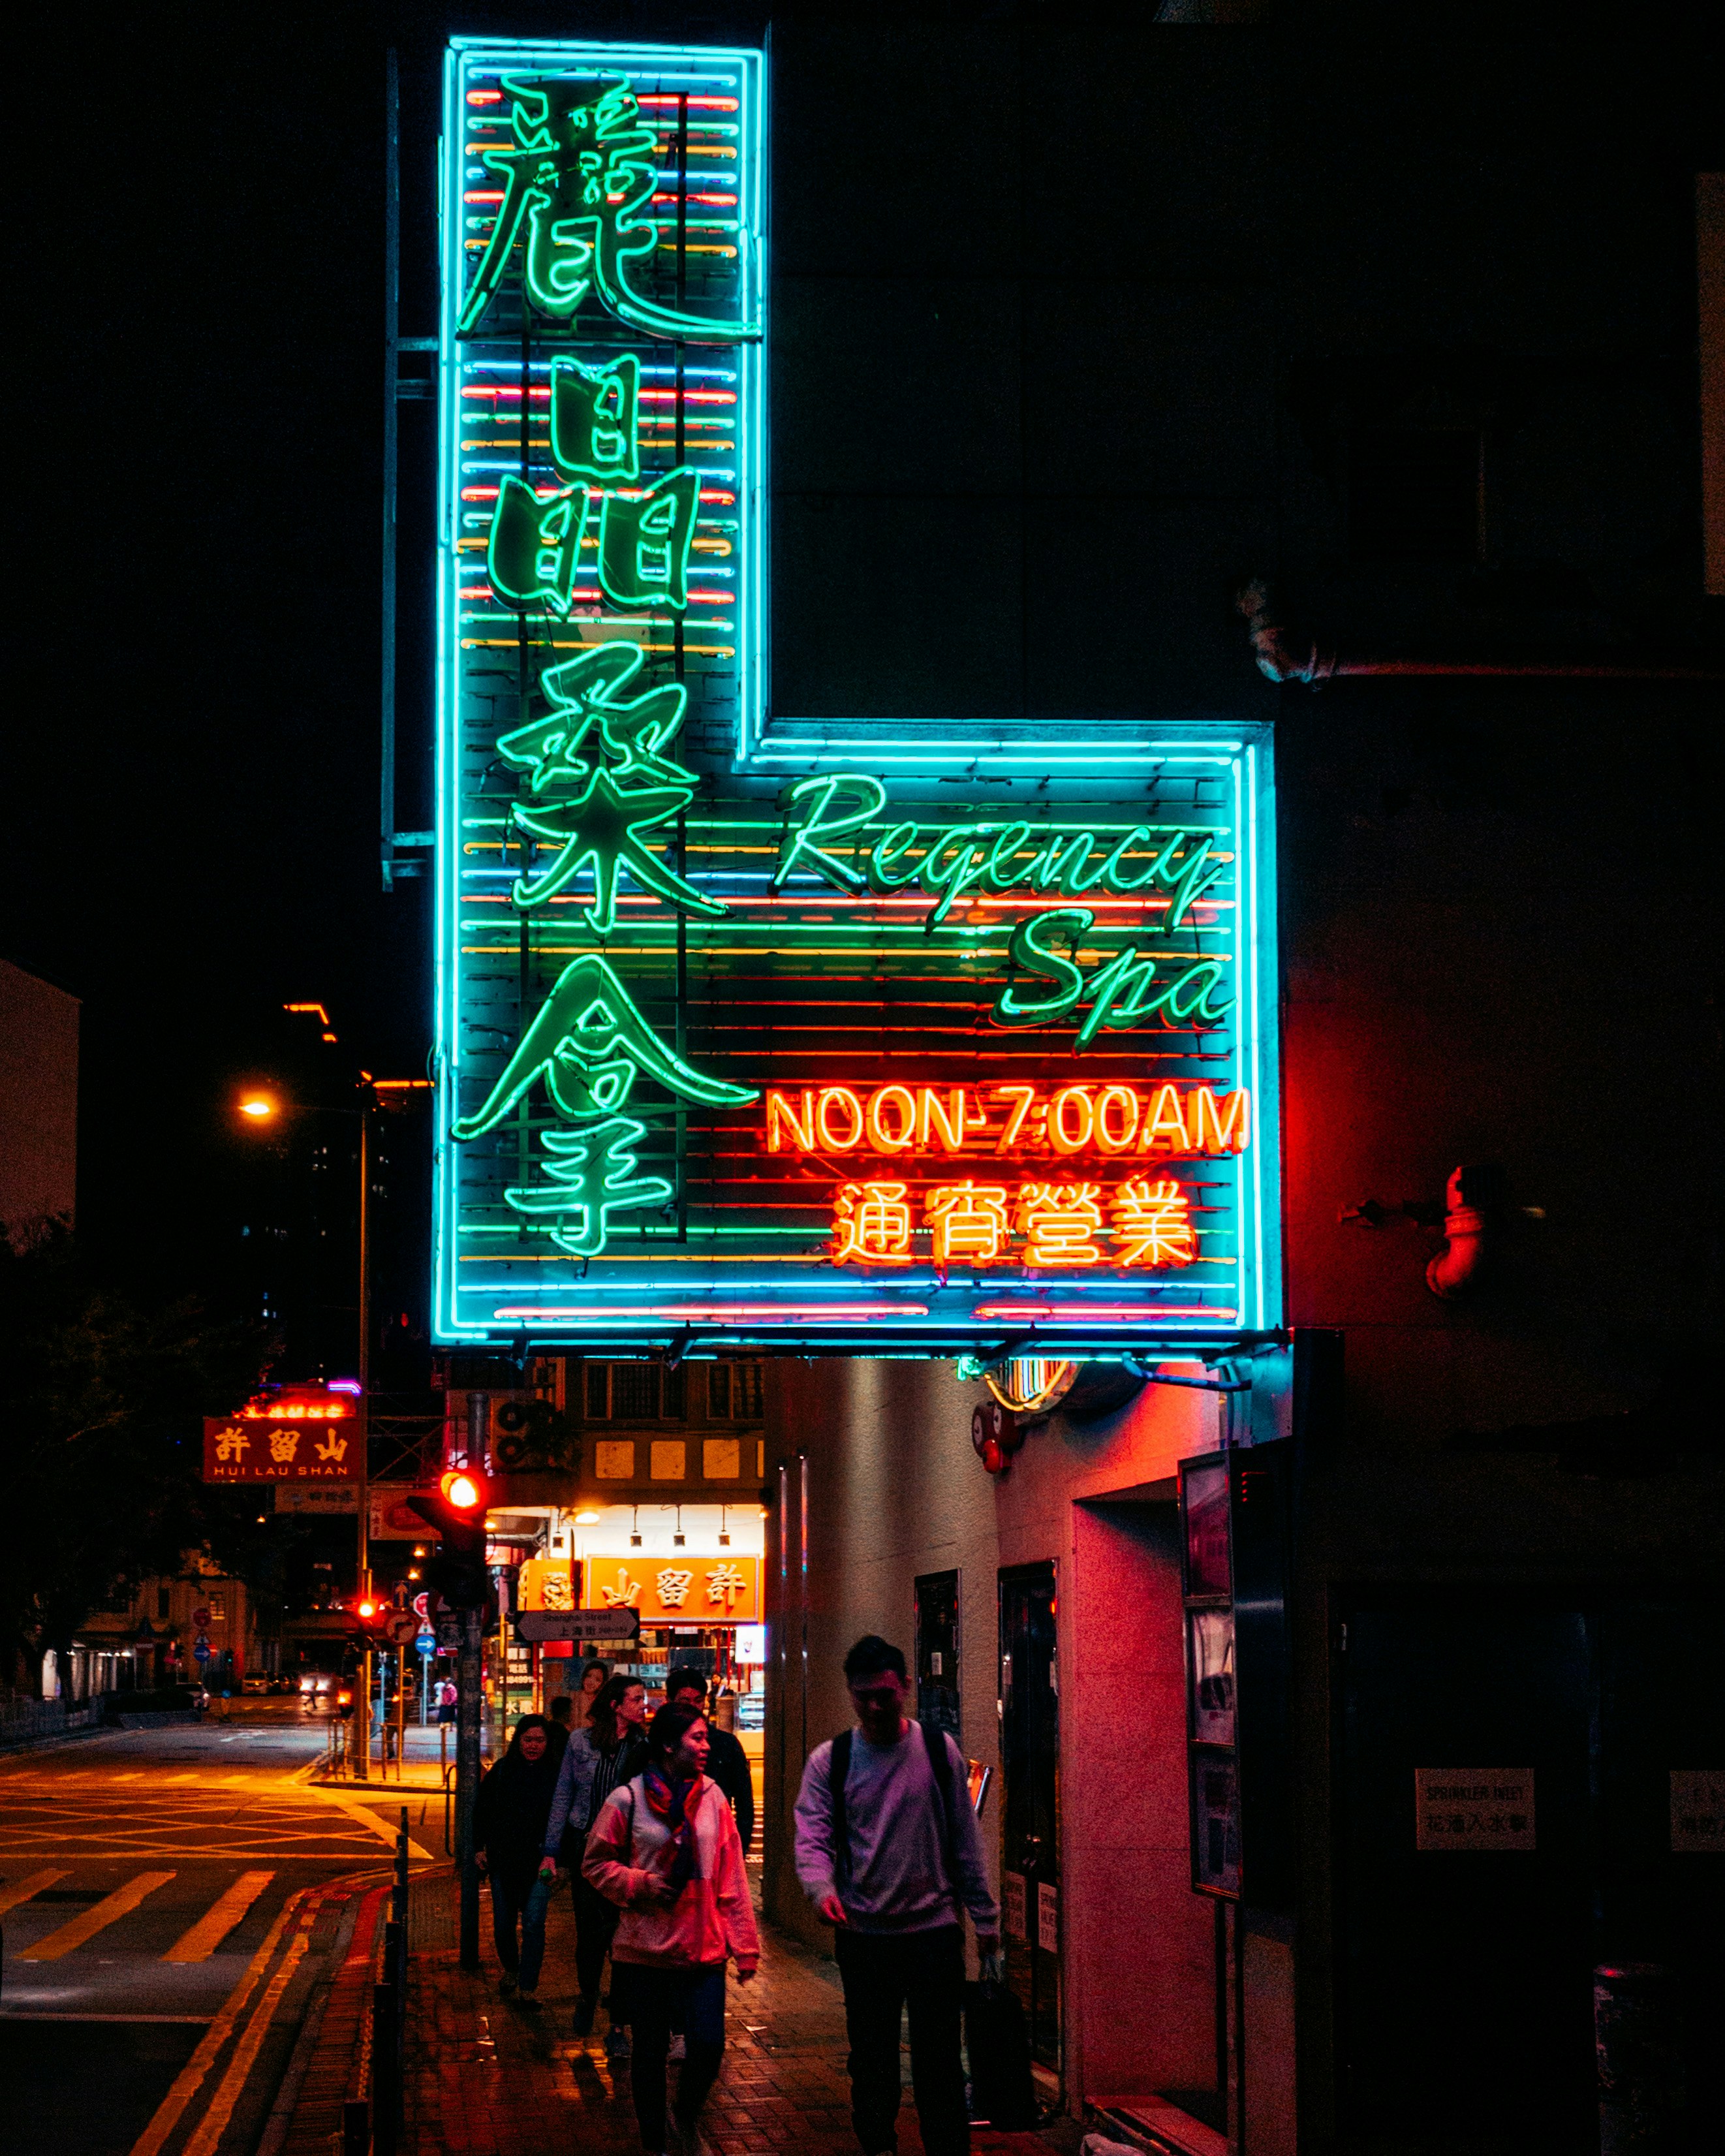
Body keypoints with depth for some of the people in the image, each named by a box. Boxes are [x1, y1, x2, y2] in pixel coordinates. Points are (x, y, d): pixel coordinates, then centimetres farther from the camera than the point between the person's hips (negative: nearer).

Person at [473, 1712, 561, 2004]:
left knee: (533, 1923, -10)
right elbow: (482, 1810, 12)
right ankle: (510, 1969, 36)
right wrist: (481, 1847, 7)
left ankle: (529, 1986, -1)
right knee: (502, 1924, 10)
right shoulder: (502, 1771, 3)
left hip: (539, 1861, -2)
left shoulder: (556, 1775, -2)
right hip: (503, 1859, 2)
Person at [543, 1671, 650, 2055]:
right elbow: (563, 1796, 7)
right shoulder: (581, 1741, 2)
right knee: (590, 1929, 3)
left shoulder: (645, 1746, 0)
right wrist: (551, 1851, 5)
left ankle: (618, 2027, 4)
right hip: (586, 1847, 1)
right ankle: (587, 1995, 33)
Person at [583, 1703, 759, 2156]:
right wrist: (642, 1885, -14)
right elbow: (596, 1864, 1)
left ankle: (687, 2117, 25)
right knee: (650, 2052, 8)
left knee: (708, 2045, -5)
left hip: (704, 1947, 2)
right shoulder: (627, 1800, -6)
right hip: (648, 1947, -2)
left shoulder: (711, 1796, 2)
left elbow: (731, 1877, 4)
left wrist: (744, 1944, 3)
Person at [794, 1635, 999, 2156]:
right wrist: (823, 1889, -27)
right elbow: (812, 1839, -6)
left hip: (936, 1928, -1)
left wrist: (984, 1917, 6)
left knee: (939, 2056, -1)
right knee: (871, 2057, 9)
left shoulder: (939, 1750, 3)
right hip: (865, 1934, 1)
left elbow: (965, 1838, 6)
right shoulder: (829, 1761, 1)